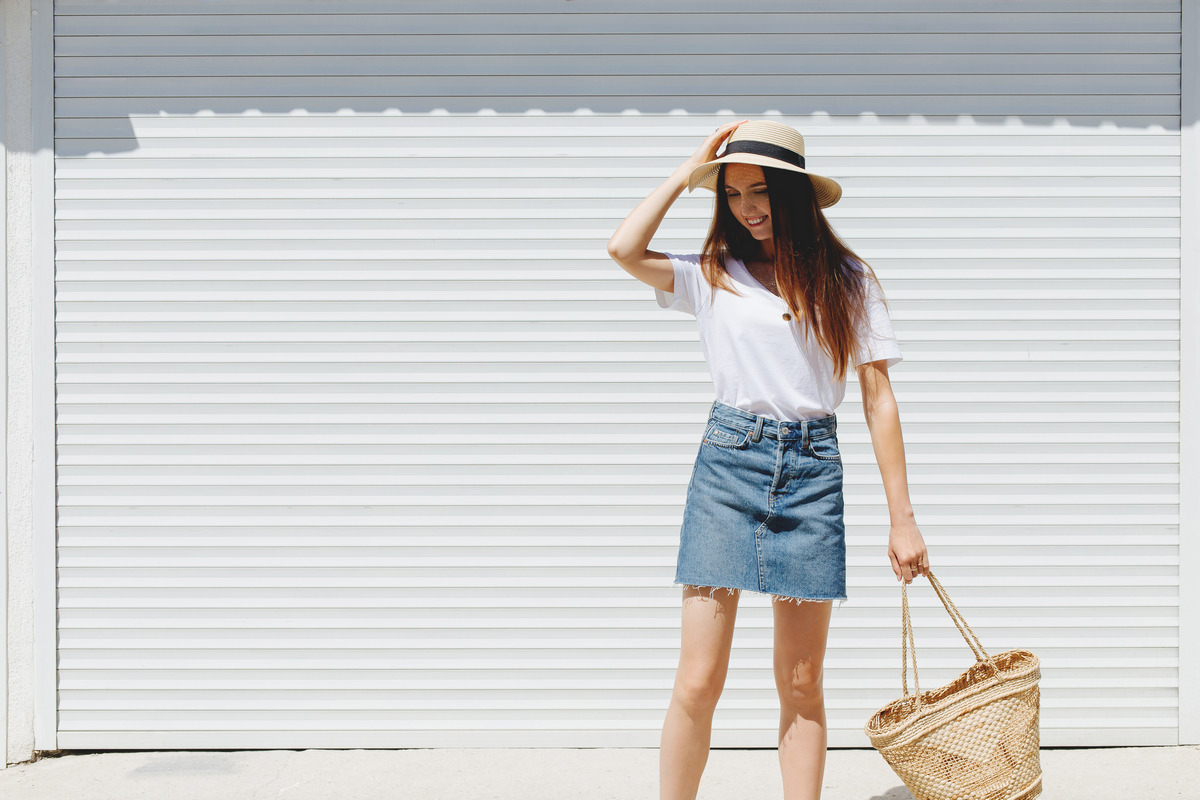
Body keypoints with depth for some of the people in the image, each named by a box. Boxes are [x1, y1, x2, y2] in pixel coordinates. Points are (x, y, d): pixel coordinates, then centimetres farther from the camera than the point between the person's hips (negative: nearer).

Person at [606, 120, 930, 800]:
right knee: (698, 682, -5)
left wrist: (902, 516, 2)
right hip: (727, 463, 0)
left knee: (803, 684, 5)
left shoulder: (847, 279, 7)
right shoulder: (714, 276, 7)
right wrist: (692, 168, 1)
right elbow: (625, 249, -11)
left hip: (812, 470, 1)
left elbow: (879, 398, 6)